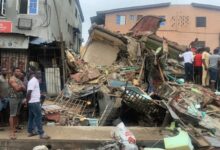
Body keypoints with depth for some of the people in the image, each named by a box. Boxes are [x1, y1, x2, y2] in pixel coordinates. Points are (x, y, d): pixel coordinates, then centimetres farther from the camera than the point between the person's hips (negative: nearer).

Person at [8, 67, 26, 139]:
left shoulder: (19, 80, 18)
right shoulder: (12, 79, -8)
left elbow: (24, 89, 10)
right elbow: (17, 88, -18)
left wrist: (20, 87, -8)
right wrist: (22, 86, -3)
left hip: (20, 98, 8)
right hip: (14, 98, -8)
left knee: (17, 114, 11)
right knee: (12, 115, -8)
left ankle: (15, 128, 20)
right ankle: (12, 132, -9)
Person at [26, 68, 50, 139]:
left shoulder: (32, 80, 12)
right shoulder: (34, 80, -16)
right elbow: (29, 92, -22)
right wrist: (27, 101, -11)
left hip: (32, 102, 9)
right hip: (34, 102, -9)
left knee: (31, 117, 15)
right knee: (38, 117, -7)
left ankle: (30, 132, 22)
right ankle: (41, 134, -4)